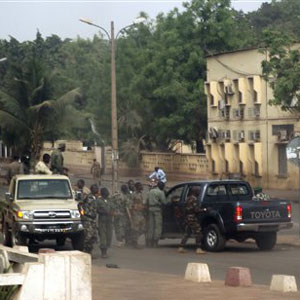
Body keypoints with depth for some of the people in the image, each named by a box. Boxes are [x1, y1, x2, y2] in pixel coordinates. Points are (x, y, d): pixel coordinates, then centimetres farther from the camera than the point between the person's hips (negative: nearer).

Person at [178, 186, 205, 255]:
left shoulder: (188, 199, 14)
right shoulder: (194, 199, -14)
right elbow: (196, 209, -18)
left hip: (187, 218, 9)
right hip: (193, 218, -9)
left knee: (187, 233, 16)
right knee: (198, 234, -6)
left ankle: (181, 248, 15)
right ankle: (198, 249, -10)